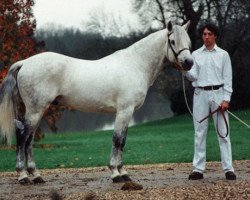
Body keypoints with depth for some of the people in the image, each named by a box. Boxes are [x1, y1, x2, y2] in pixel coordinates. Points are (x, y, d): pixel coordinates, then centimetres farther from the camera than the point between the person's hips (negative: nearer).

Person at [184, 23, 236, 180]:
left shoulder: (223, 55, 5)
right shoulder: (196, 55, 8)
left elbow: (228, 78, 2)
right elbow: (193, 76, 0)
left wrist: (226, 99, -7)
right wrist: (184, 70, -21)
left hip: (218, 94, -1)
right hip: (201, 94, 1)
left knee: (223, 132, -2)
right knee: (200, 132, 2)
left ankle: (228, 168, -2)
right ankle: (198, 169, 4)